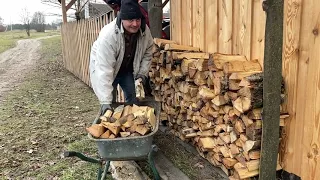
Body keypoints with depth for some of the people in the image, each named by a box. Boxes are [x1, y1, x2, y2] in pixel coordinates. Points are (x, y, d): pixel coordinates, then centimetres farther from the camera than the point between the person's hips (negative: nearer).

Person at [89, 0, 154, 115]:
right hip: (104, 69, -4)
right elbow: (104, 70, -40)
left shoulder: (145, 31, -21)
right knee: (109, 102, -6)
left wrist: (142, 74, -12)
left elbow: (147, 54, -1)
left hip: (128, 69, 5)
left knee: (134, 99, 7)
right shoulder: (108, 35, -37)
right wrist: (105, 101, -43)